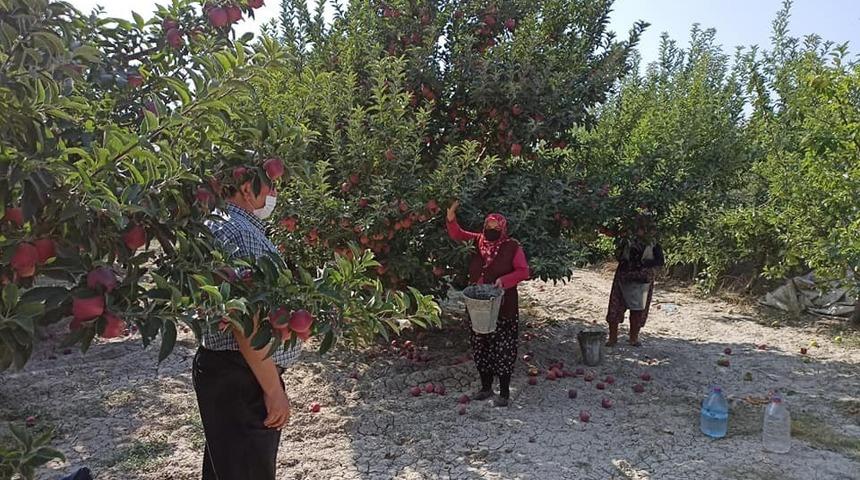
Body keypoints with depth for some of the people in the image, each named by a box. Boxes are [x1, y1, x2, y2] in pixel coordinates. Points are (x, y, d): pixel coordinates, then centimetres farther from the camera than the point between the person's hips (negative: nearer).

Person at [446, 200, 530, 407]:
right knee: (481, 346, 13)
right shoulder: (477, 242, 4)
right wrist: (451, 218, -12)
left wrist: (504, 280, -24)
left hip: (503, 307, -5)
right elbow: (457, 235, 6)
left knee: (502, 349, -1)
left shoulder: (512, 247, -8)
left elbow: (523, 271, -9)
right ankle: (486, 387, 28)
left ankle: (504, 392, 11)